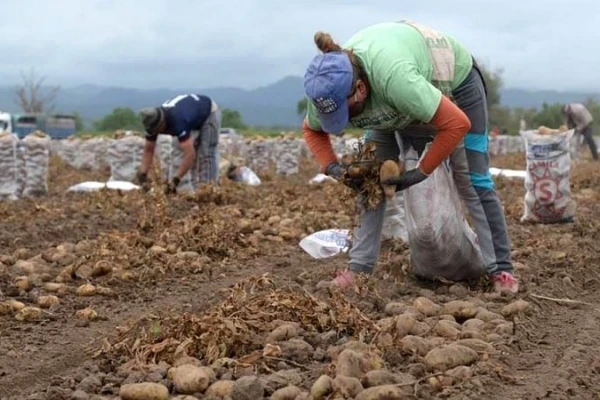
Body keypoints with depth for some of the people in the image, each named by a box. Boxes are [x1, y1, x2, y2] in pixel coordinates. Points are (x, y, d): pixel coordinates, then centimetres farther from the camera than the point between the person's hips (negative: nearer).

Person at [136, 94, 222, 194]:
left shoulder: (178, 121, -44)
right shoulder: (153, 122, -22)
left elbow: (190, 154, -48)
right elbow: (148, 150, -13)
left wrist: (175, 180, -51)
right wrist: (142, 175, -24)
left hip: (209, 113, -7)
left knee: (207, 155, -15)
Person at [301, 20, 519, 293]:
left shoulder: (394, 76, -48)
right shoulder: (331, 87, -28)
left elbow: (457, 123, -41)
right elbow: (311, 130, -5)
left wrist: (421, 172, -32)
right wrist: (331, 166, -23)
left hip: (456, 79, -5)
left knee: (473, 182, -6)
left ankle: (501, 269, 4)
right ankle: (360, 267, -3)